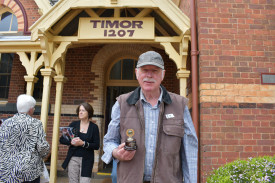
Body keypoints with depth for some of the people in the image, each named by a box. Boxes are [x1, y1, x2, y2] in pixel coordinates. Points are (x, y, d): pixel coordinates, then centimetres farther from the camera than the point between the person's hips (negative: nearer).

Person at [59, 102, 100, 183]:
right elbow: (62, 139, 5)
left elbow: (96, 146, -5)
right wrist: (71, 142, -14)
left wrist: (83, 143, -18)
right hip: (73, 158, 2)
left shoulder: (94, 127, 0)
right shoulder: (73, 124, 5)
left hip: (87, 160, -2)